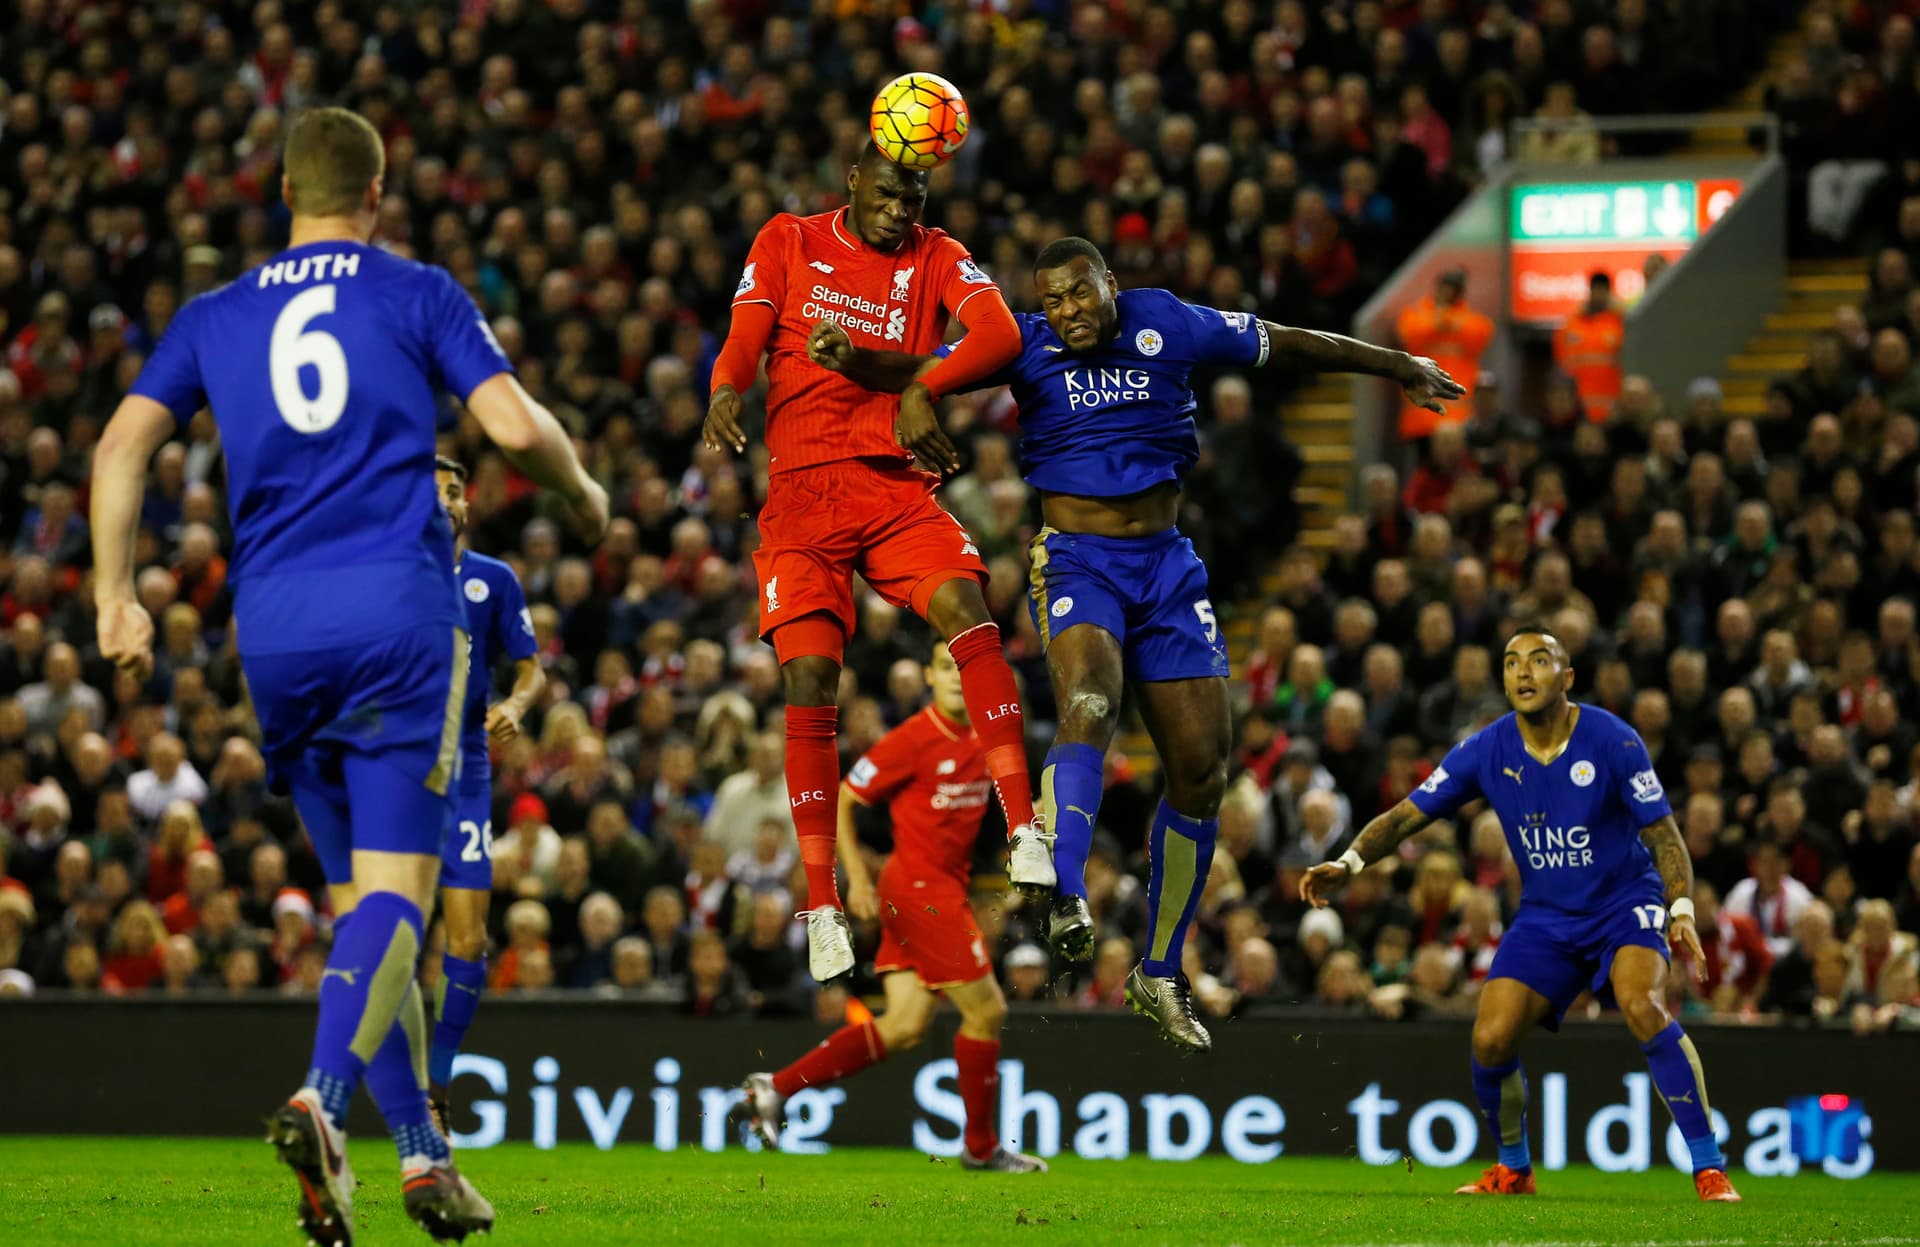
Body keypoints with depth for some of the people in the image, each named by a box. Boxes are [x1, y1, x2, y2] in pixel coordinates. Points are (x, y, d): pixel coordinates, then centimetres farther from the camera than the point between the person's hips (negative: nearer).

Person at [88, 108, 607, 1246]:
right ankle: (322, 1102, -32)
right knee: (393, 890, -9)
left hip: (275, 631, 4)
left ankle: (422, 1151, 12)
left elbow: (125, 444, 4)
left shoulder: (214, 318, 15)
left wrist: (116, 596, 4)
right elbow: (516, 425, -3)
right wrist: (585, 495, 16)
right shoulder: (415, 296, 6)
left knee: (360, 898, 13)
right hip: (398, 611, -4)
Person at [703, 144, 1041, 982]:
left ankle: (1025, 832, -27)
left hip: (897, 488, 0)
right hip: (802, 489, 0)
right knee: (808, 678, -12)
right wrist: (726, 389, -22)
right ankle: (821, 905, -5)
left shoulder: (935, 258, 9)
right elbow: (745, 338, 2)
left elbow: (1001, 334, -8)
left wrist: (920, 391, -25)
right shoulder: (789, 242, 11)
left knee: (965, 608, -26)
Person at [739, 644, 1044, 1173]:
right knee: (987, 1010, -6)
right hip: (918, 886, -8)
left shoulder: (983, 741, 9)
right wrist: (857, 876, -16)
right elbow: (840, 802, -9)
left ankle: (776, 1087, 8)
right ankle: (982, 1147, 8)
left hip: (944, 889, 8)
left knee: (904, 1027, 4)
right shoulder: (914, 740, -13)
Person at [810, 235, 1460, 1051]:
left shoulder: (1170, 327, -1)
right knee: (1089, 707, -34)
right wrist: (854, 361, -36)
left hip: (1166, 564, 4)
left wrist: (1394, 366, 23)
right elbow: (921, 373, -15)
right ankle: (1065, 897, -48)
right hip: (1076, 561, -3)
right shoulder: (1026, 348, -5)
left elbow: (1287, 344, 12)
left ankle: (1161, 976, 15)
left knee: (1202, 770, 3)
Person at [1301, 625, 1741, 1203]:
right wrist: (1348, 864, -17)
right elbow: (1406, 816, -2)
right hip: (1545, 914, 4)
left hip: (1626, 902, -4)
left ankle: (1709, 1168, -24)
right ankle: (1513, 1168, 17)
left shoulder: (1614, 742, -15)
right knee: (1490, 1041, -13)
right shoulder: (1486, 750, -7)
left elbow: (1664, 836, -9)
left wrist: (1682, 911, -24)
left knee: (1641, 1005, -32)